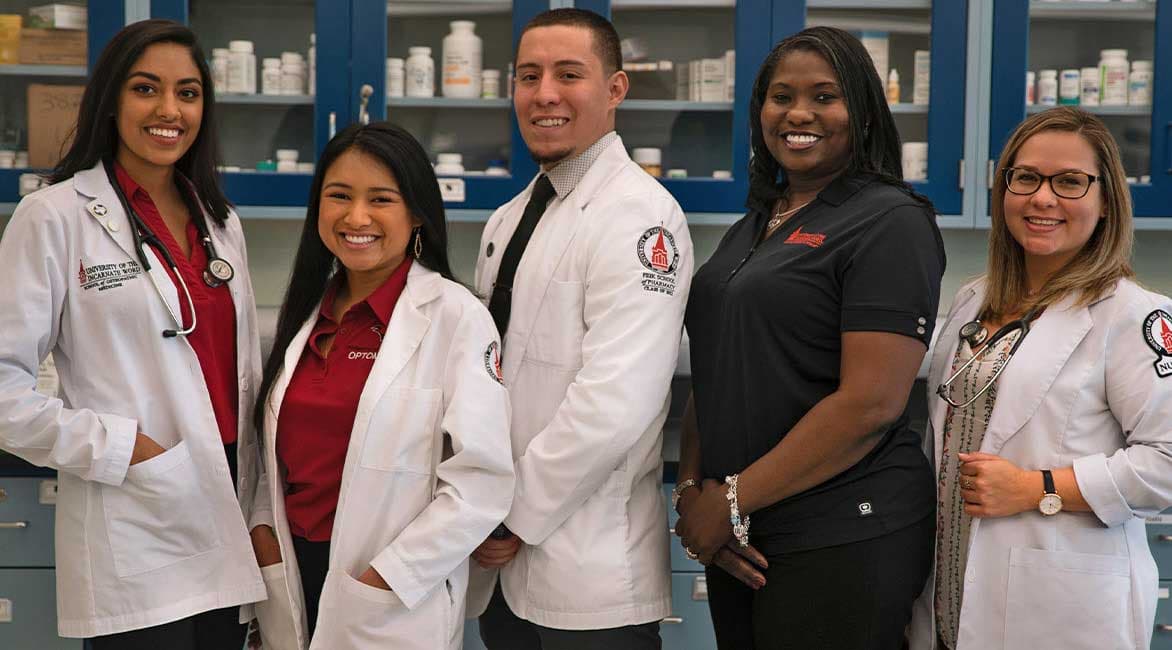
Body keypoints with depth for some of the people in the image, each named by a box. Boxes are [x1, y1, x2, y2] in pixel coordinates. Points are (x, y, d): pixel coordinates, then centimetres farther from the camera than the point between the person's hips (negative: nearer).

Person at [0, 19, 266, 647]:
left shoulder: (220, 220, 12)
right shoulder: (57, 215, -7)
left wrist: (259, 505, 12)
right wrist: (115, 448, -16)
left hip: (226, 516, 6)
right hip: (134, 534, -6)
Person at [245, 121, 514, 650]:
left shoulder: (456, 316, -12)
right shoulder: (306, 311, 7)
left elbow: (481, 481, -16)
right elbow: (277, 446, 14)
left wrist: (379, 584, -16)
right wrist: (262, 526, -3)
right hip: (291, 589, 5)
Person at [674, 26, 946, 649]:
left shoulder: (892, 222, -10)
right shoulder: (753, 226, 14)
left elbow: (871, 404, -19)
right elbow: (714, 374, 13)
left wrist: (733, 500, -15)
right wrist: (692, 488, -3)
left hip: (842, 543, -7)